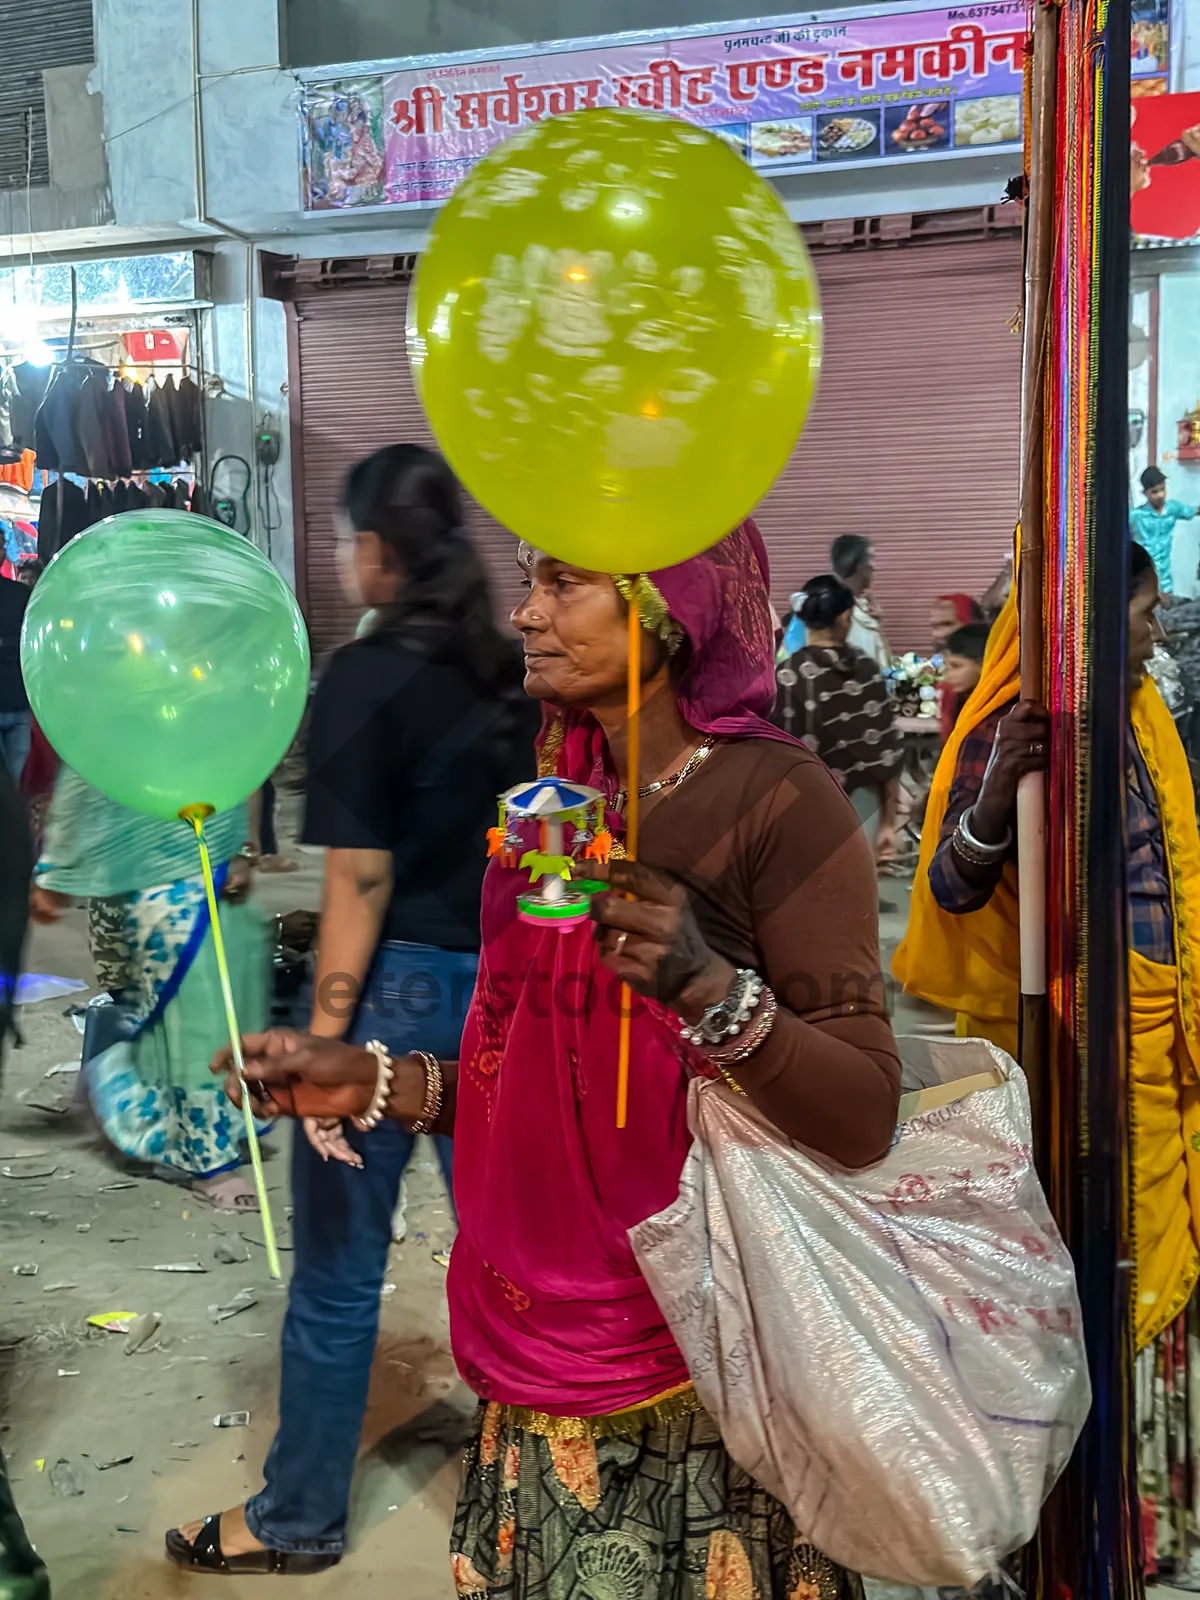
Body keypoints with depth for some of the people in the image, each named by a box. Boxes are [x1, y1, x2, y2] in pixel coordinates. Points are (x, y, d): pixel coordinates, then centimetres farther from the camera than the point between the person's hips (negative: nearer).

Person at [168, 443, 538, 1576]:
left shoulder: (365, 677, -13)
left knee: (338, 1274, 9)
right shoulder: (507, 676, 6)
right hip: (504, 987, 7)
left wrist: (324, 1050, -12)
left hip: (398, 989, -6)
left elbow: (360, 883, -16)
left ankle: (298, 1519, 27)